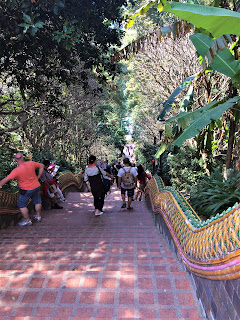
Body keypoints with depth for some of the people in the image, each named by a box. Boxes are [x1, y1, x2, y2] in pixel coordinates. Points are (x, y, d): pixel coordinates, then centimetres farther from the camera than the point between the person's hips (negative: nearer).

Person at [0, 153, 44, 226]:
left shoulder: (16, 170, -23)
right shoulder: (31, 163, -9)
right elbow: (42, 166, 4)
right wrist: (38, 176, 8)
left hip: (26, 190, -5)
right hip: (36, 187, 6)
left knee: (22, 205, 12)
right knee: (37, 202, 22)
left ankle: (27, 220, 20)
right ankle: (38, 216, 37)